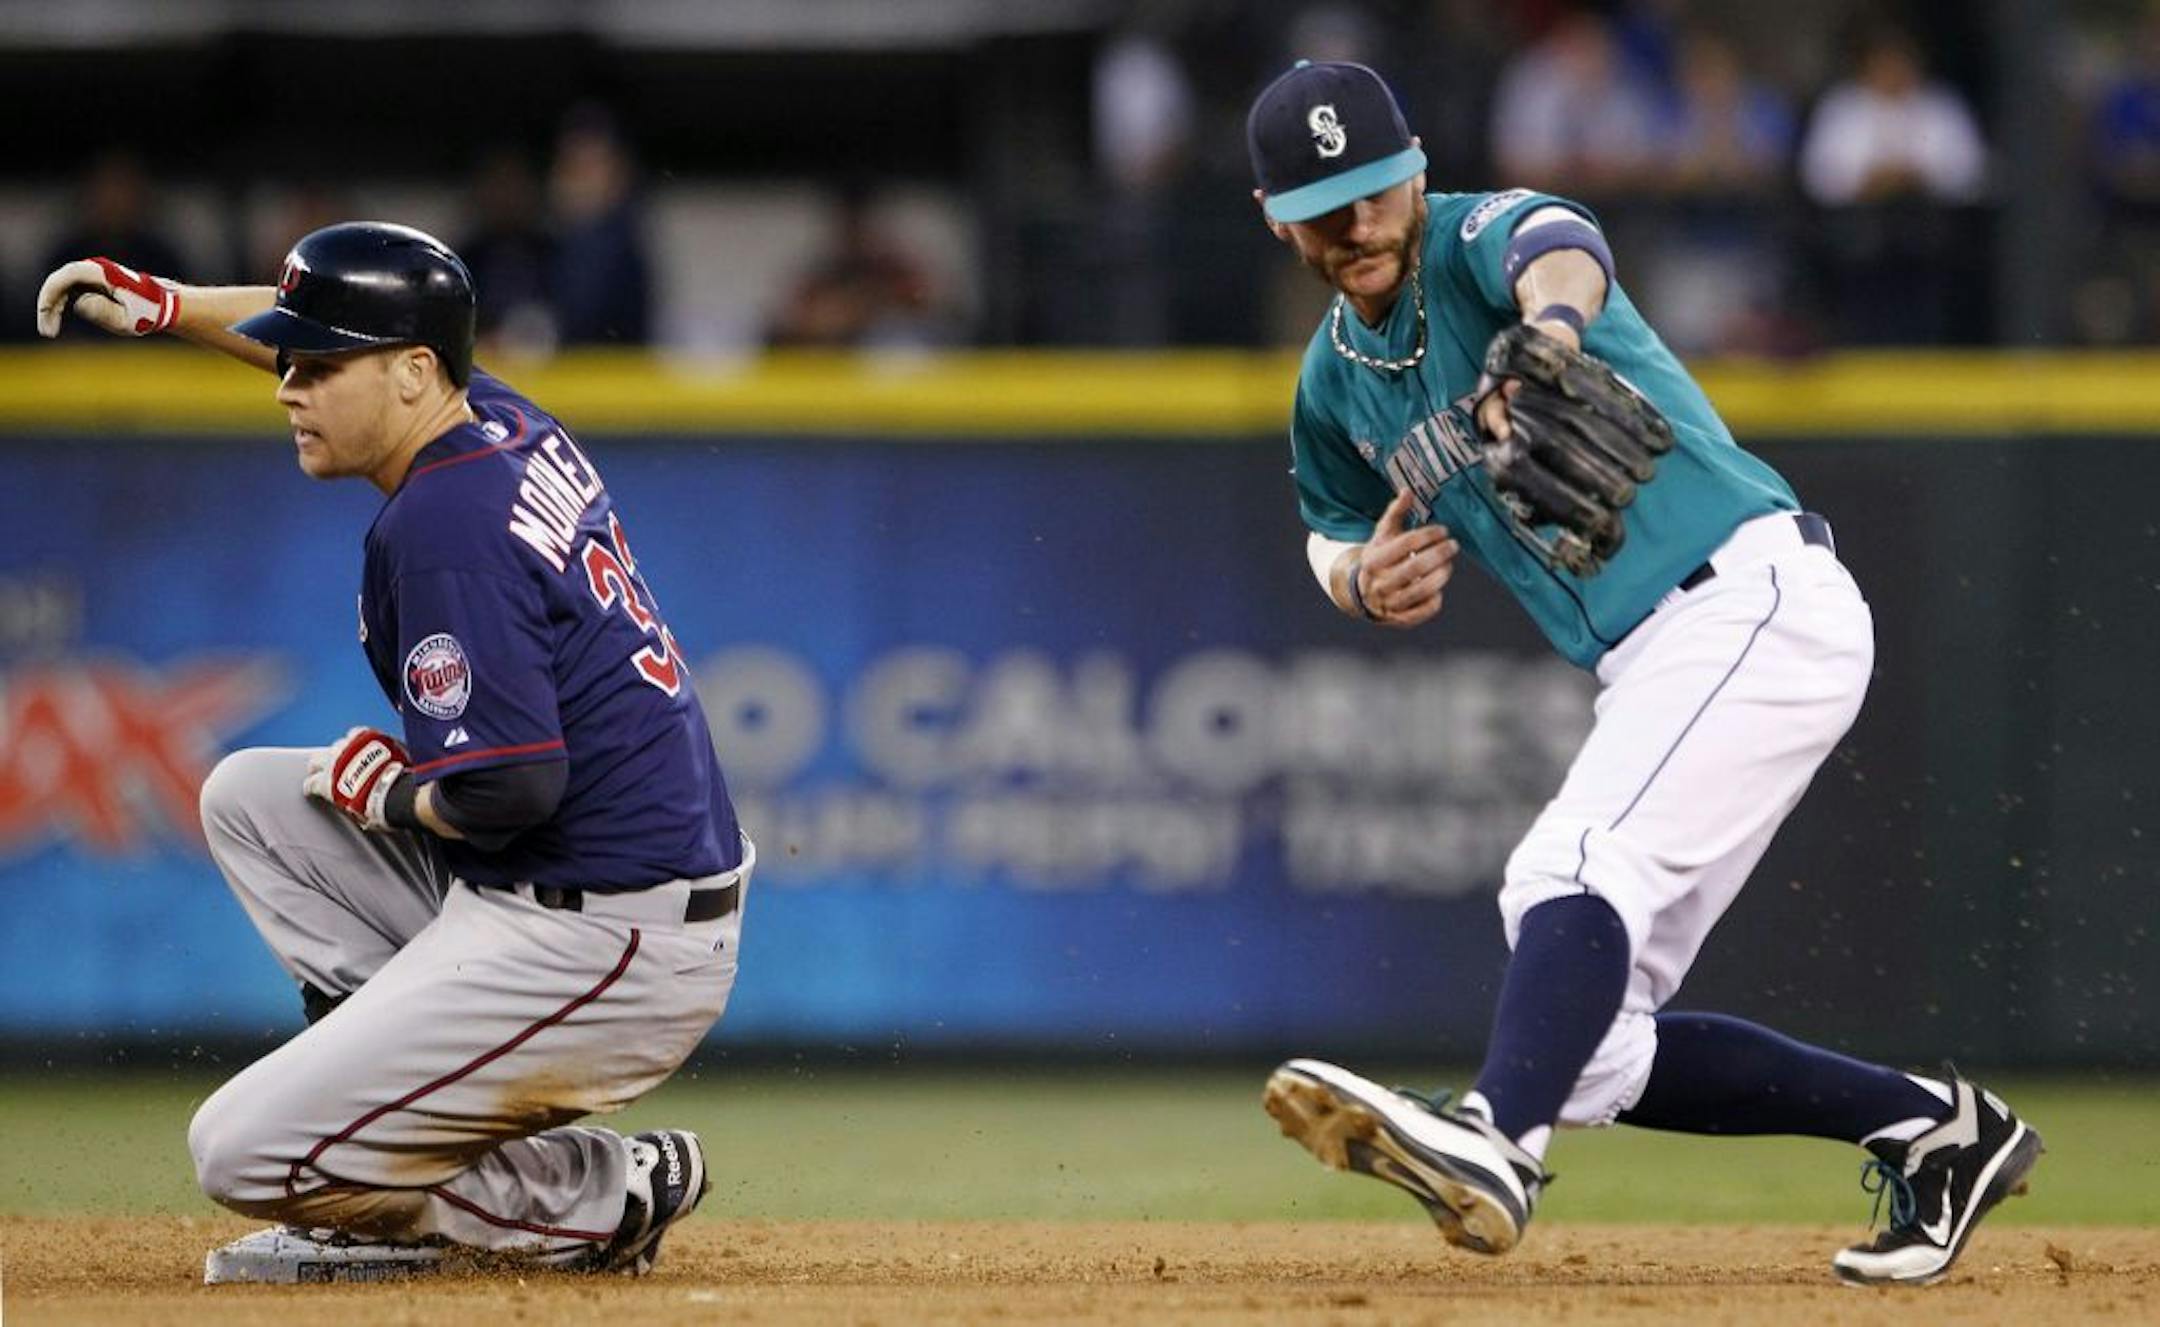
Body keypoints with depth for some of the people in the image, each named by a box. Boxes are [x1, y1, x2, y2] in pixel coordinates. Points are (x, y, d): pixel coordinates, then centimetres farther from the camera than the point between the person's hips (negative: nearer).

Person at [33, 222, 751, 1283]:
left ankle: (598, 1198, 0)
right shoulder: (506, 422, 8)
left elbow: (510, 789, -27)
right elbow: (335, 327, 31)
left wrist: (385, 794, -8)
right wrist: (163, 307, 23)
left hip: (598, 953, -10)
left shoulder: (446, 527, -21)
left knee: (242, 1156, -12)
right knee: (249, 795, 20)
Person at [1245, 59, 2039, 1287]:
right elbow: (1338, 534, 28)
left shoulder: (1482, 239, -10)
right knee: (1599, 1055, 4)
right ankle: (1929, 1128, 14)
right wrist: (1363, 578, 1)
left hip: (1760, 604, -9)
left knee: (1578, 867, -32)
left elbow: (1559, 253, -35)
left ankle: (1496, 1144, -55)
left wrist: (1545, 334, -61)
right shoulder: (1335, 385, 12)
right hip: (1655, 671, 9)